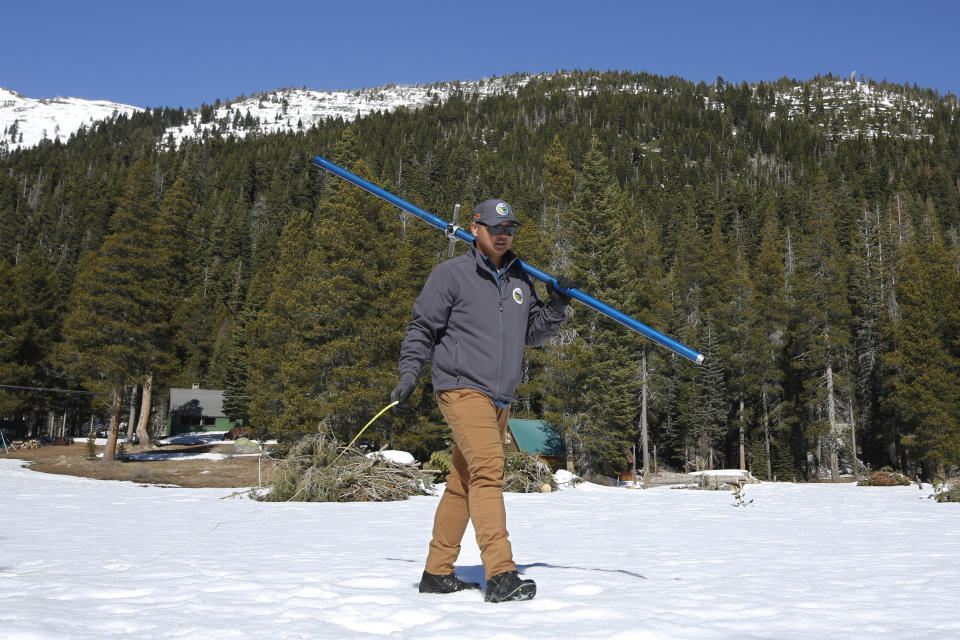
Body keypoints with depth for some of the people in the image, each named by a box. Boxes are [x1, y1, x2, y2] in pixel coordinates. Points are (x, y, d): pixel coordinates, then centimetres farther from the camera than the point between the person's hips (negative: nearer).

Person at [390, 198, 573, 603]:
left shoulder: (520, 279, 16)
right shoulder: (451, 274, -1)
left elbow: (533, 334, 19)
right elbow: (422, 328, 1)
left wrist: (556, 307, 3)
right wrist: (409, 373, -9)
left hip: (501, 398, 7)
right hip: (462, 388, -7)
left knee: (463, 483, 10)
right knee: (488, 469, -21)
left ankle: (437, 573, 19)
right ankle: (500, 575, -24)